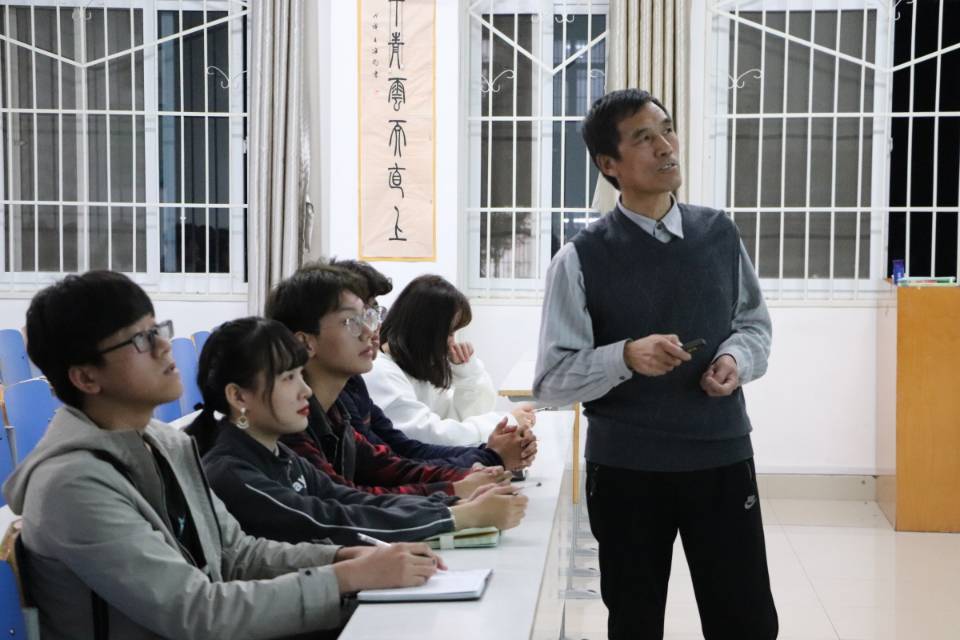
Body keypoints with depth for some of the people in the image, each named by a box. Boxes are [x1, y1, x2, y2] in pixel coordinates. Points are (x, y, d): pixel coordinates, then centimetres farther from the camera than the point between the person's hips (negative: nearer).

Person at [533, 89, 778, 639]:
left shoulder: (720, 234, 3)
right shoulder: (582, 260, -8)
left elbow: (755, 324, 15)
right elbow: (552, 380, -10)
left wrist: (737, 358, -7)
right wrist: (625, 355, -26)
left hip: (723, 459, 2)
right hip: (626, 470, -2)